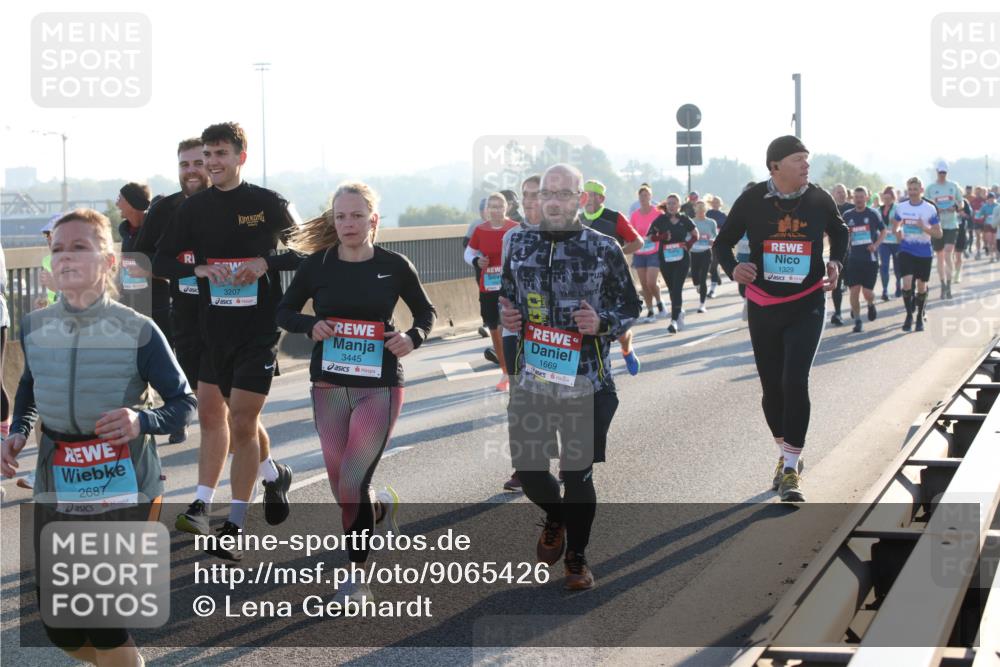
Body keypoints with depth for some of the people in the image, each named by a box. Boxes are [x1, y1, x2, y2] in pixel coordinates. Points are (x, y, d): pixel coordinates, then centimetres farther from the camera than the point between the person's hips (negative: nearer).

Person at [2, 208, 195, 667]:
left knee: (105, 627, -5)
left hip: (124, 490, -4)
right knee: (61, 629, 9)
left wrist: (142, 421, -24)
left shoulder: (138, 331, -12)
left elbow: (184, 403, -4)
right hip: (57, 490, 4)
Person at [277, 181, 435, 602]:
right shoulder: (316, 264, -2)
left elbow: (425, 312, 10)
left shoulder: (394, 266, -4)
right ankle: (383, 506, 45)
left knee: (352, 485, -12)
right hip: (329, 386, 3)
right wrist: (311, 325, -12)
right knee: (341, 490, 10)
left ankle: (358, 576, 3)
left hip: (379, 387, -3)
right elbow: (283, 313, 9)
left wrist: (412, 338, -10)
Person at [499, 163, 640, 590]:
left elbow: (631, 307, 4)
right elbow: (507, 296, 20)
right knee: (526, 467, 7)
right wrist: (506, 317, -2)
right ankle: (555, 517, 41)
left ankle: (577, 556, 24)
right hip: (530, 375, 3)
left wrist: (603, 324, -15)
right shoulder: (520, 245, 7)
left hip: (586, 381, -3)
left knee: (578, 473, 3)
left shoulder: (605, 250, -3)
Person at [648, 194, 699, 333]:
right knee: (672, 289, 12)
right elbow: (649, 236, -1)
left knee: (677, 288, -13)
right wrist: (661, 237, -19)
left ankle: (674, 320, -19)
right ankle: (679, 312, 37)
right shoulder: (661, 220, 0)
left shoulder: (684, 220, 1)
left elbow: (695, 235, 14)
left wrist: (689, 244, -4)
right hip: (665, 259, 2)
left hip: (682, 259, -2)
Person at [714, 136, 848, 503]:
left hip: (806, 306, -1)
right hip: (763, 306, 1)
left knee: (795, 382, -14)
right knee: (771, 386, 10)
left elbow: (840, 232, 17)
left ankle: (791, 469, -8)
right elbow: (723, 242, 4)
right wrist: (732, 268, -17)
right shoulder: (752, 200, -7)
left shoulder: (820, 200, -4)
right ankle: (786, 454, 32)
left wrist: (836, 263, 0)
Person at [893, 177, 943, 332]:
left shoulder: (930, 209, -7)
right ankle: (909, 315, 3)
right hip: (906, 251, 1)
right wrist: (898, 231, -6)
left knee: (922, 286, 8)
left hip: (924, 253, -1)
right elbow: (895, 226, 17)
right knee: (907, 283, -14)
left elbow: (939, 234, -6)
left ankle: (920, 316, 26)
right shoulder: (901, 207, 1)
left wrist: (924, 227, -23)